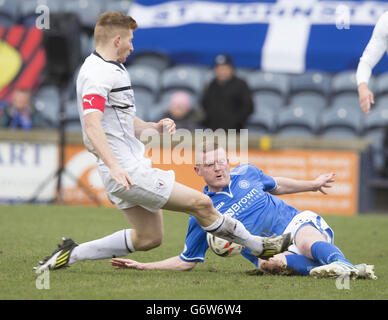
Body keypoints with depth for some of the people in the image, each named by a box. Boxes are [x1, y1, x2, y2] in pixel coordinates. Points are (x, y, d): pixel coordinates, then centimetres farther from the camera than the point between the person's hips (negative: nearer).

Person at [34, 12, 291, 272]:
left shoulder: (114, 69, 17)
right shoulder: (98, 73, -16)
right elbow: (92, 126, -29)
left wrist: (153, 127, 6)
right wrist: (114, 166, -40)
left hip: (131, 168, 11)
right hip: (127, 172, -11)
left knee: (149, 238, 15)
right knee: (201, 203, -8)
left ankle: (71, 254, 16)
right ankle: (261, 246, 5)